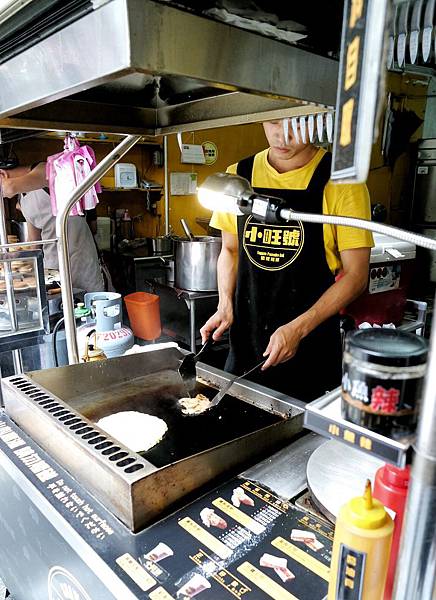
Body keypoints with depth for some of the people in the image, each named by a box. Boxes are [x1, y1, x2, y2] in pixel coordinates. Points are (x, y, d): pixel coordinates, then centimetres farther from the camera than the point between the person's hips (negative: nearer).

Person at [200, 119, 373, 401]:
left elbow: (356, 274, -9)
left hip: (312, 347, -3)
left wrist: (298, 329, -18)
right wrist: (225, 306, -3)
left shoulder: (340, 181, -10)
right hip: (245, 340, 4)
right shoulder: (238, 175, 2)